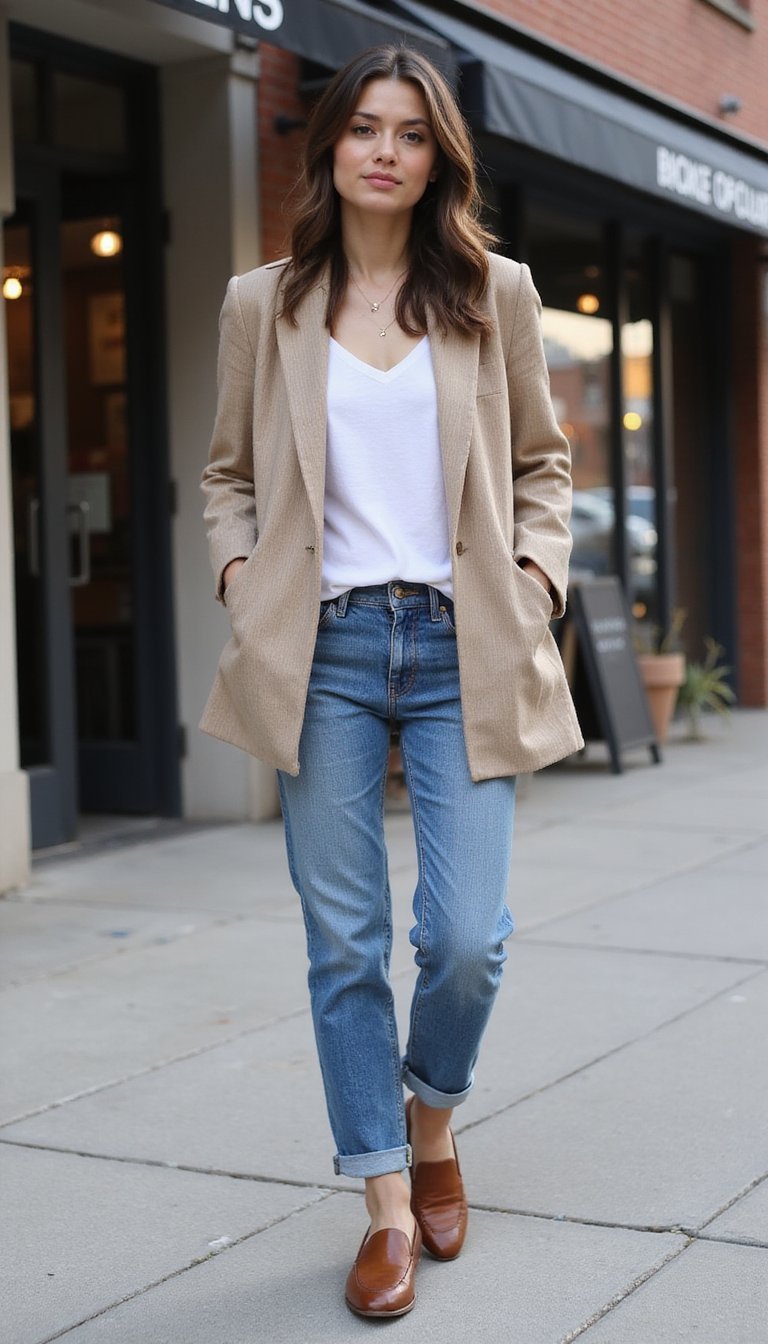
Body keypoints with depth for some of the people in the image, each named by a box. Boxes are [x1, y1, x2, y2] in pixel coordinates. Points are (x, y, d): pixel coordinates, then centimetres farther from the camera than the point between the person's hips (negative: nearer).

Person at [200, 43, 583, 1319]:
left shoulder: (496, 294, 9)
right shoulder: (263, 305, 9)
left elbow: (543, 461, 15)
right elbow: (229, 474, 16)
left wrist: (535, 577, 0)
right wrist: (244, 582, 0)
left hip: (460, 648, 0)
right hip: (324, 649, 1)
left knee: (466, 937, -6)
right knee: (345, 943, 2)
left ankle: (432, 1125, 26)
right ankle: (387, 1205, 15)